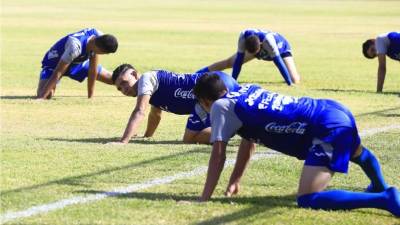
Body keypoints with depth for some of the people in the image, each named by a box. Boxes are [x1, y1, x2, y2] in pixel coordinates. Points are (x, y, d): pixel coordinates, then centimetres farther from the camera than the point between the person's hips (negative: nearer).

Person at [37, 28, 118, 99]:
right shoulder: (75, 46, -44)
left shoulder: (98, 37, -26)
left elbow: (93, 70, -20)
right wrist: (41, 97, -44)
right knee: (44, 94, -30)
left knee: (113, 79, 11)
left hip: (79, 62, 6)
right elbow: (57, 73, -42)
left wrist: (90, 97, -17)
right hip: (55, 63, -6)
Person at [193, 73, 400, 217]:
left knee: (307, 200, -23)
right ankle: (380, 186, 66)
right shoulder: (246, 91, 21)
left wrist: (204, 199, -2)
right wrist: (235, 181, 32)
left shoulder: (221, 106, -4)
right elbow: (248, 142, 28)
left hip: (327, 130, -10)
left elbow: (218, 155, -6)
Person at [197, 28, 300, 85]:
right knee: (229, 62, 8)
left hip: (281, 46, -3)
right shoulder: (243, 37, -39)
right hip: (260, 48, 3)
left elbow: (278, 61, -43)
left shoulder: (268, 40, -49)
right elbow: (238, 60, -30)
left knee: (295, 80, -16)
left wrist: (290, 83, -40)